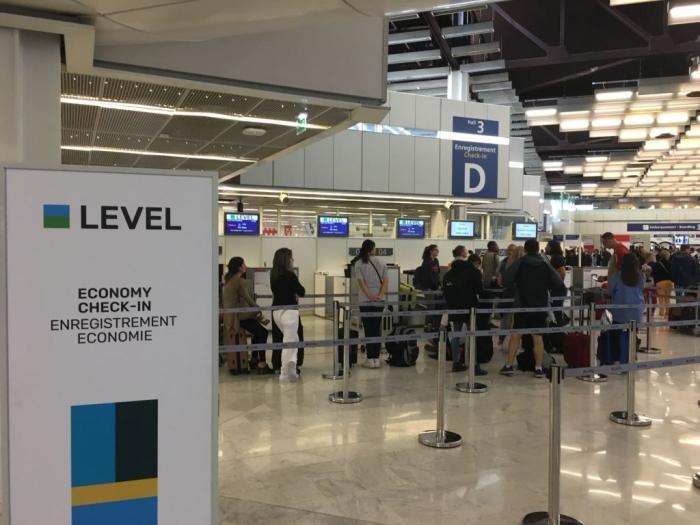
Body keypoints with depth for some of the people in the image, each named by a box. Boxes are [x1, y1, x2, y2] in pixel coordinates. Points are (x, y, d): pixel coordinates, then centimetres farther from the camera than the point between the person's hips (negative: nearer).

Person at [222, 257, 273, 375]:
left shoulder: (229, 279, 13)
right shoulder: (239, 281, -16)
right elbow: (248, 299, -14)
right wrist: (258, 311, 0)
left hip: (232, 315, 10)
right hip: (240, 316, -10)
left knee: (259, 333, 16)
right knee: (262, 333, -6)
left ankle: (254, 360, 20)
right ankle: (261, 364, -6)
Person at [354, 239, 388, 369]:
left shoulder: (359, 264, -1)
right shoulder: (381, 263, 6)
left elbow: (361, 282, -11)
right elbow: (385, 280, -3)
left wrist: (369, 296, -17)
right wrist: (380, 295, -10)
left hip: (365, 301, -2)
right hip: (379, 301, 2)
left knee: (368, 329, 2)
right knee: (377, 329, 8)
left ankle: (370, 359, 3)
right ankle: (376, 358, 11)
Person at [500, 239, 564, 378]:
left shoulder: (519, 263, -5)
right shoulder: (545, 264, 1)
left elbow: (506, 280, -14)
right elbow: (559, 283, -4)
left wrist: (517, 284, 6)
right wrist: (546, 288, 13)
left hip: (522, 305, -1)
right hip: (541, 306, 1)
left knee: (515, 336, 6)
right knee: (538, 337, 5)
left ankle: (508, 365, 6)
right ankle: (538, 368, 4)